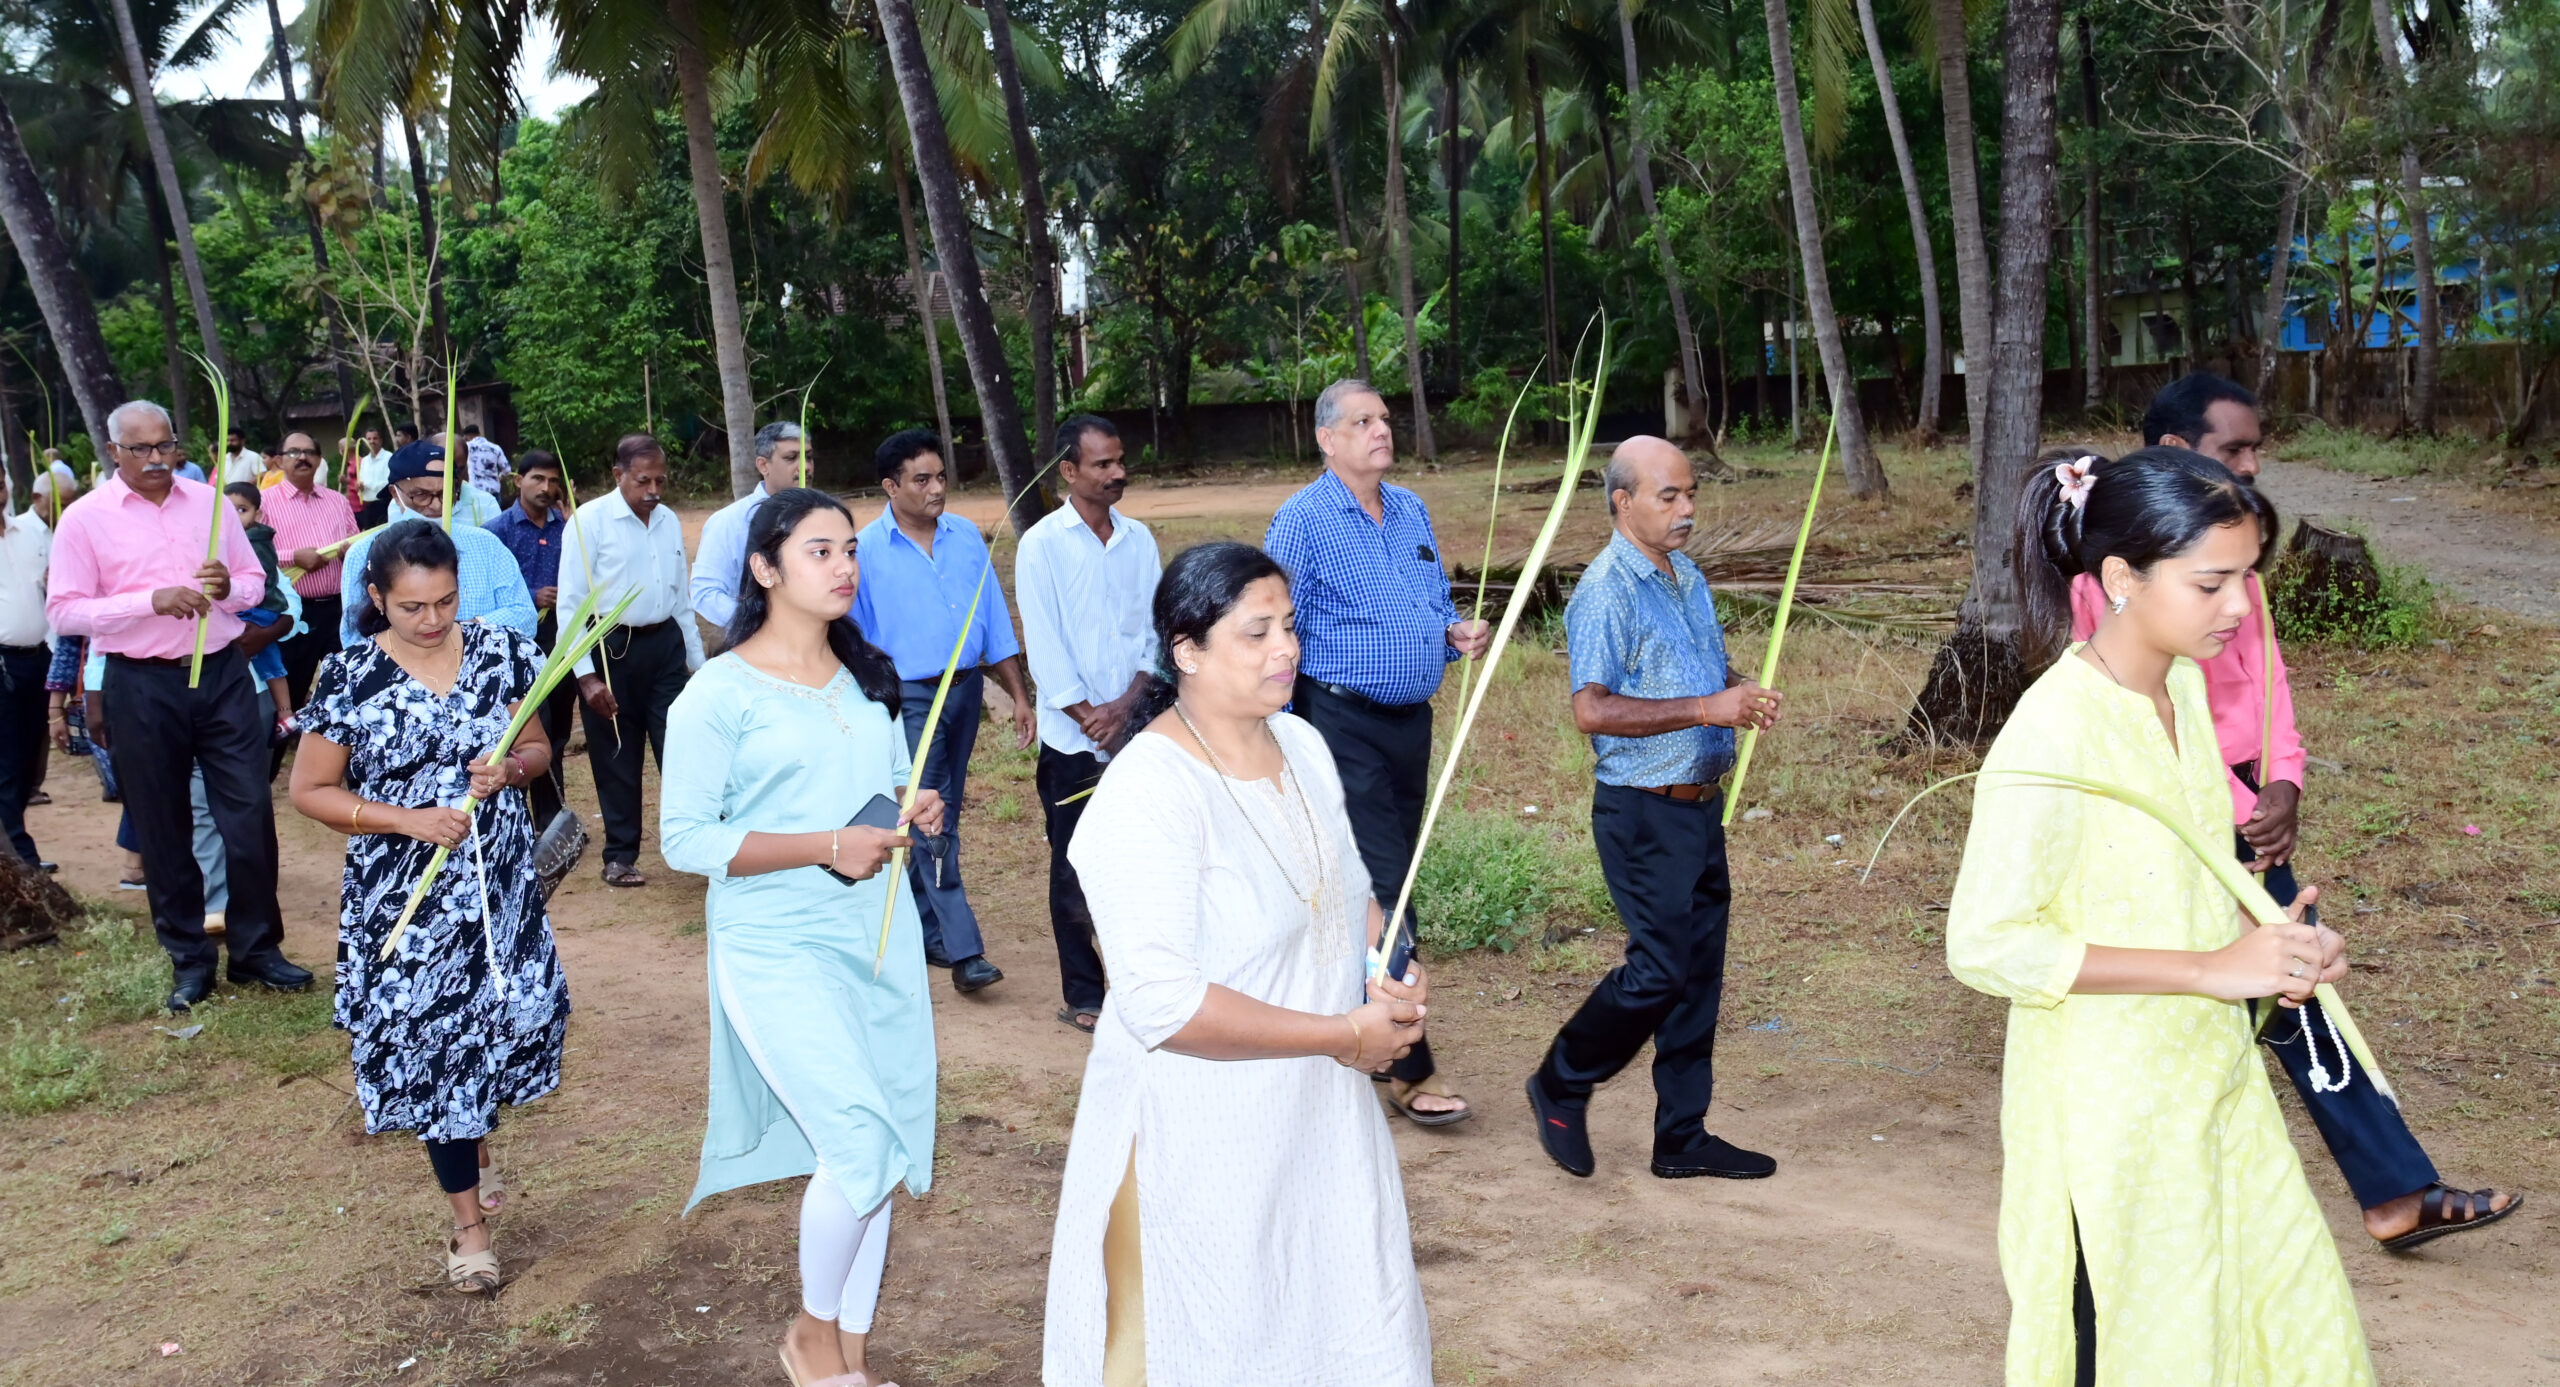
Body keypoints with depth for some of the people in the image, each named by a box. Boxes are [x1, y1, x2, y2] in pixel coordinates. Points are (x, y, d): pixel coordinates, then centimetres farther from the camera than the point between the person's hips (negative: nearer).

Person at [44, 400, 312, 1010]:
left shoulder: (210, 502, 6)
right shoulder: (84, 519, -4)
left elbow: (255, 583, 11)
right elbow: (64, 612, -8)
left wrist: (229, 588, -13)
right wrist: (151, 601, -20)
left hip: (223, 674, 2)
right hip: (142, 687, -2)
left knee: (250, 813, 1)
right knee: (162, 828, 8)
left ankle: (256, 947, 16)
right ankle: (189, 959, 21)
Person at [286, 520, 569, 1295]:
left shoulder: (499, 653, -2)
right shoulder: (351, 678, -10)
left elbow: (538, 746, 9)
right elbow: (309, 791, -5)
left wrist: (512, 768, -15)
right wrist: (409, 819, -17)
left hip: (500, 887, 3)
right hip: (405, 902, -3)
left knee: (499, 1023, 10)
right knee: (431, 1049, 2)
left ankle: (475, 1153, 43)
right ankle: (469, 1224, 16)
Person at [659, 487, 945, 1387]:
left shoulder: (867, 677, 10)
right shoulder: (720, 694, -10)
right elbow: (685, 839, -12)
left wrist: (915, 811, -1)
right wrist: (825, 847, -20)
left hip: (879, 934, 6)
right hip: (779, 949, -6)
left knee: (883, 1152, 8)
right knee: (858, 1144, -13)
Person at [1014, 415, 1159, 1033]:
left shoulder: (1138, 539, 9)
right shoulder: (1042, 543, -3)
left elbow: (1156, 628, 6)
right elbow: (1044, 643, -7)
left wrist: (1129, 702, -8)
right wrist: (1088, 717, -10)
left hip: (1136, 730, 3)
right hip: (1071, 737, -3)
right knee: (1074, 868, 4)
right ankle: (1083, 992, 12)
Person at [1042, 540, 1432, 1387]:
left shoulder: (1303, 744, 2)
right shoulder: (1148, 795, -24)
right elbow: (1163, 1005, -28)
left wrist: (1391, 973, -4)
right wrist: (1342, 1034, -22)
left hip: (1326, 1117, 8)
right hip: (1205, 1149, -7)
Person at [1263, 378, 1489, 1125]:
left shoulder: (1412, 510, 12)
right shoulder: (1302, 519, -9)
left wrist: (1457, 634, -1)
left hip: (1410, 720, 7)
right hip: (1343, 721, -7)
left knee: (1392, 880, 14)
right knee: (1384, 888, -10)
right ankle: (1411, 1069, -7)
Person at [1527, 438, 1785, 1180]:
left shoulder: (1689, 577, 13)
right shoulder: (1606, 592, -15)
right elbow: (1591, 710, -25)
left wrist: (1743, 691, 2)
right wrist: (1706, 707, -27)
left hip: (1701, 804, 8)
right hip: (1644, 810, -8)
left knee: (1700, 973, 11)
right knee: (1660, 970, -7)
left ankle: (1682, 1135, 21)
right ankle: (1561, 1086, 16)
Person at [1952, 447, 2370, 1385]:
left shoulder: (2184, 683, 2)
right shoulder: (2055, 731, -24)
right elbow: (1984, 944, -26)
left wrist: (2272, 945, -4)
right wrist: (2209, 969, -24)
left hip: (2211, 1079, 8)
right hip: (2108, 1114, -8)